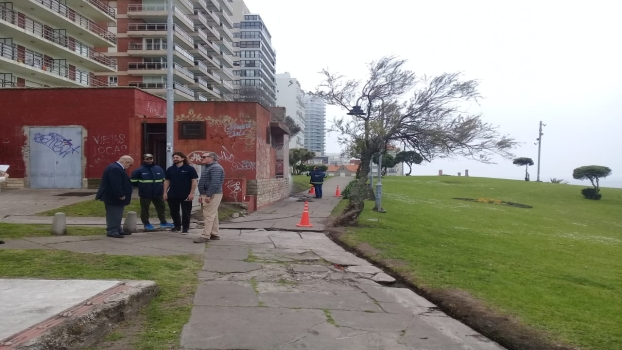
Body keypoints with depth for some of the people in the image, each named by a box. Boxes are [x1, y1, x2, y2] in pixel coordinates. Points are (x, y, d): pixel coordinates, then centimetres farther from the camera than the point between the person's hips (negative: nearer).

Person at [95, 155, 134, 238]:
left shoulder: (116, 168, 13)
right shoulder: (115, 169, -24)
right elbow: (116, 184, -30)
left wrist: (121, 195, 19)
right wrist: (121, 195, -24)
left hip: (114, 196, 11)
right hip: (113, 197, -11)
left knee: (116, 215, 17)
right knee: (114, 215, -4)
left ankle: (118, 230, 25)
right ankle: (112, 231, 2)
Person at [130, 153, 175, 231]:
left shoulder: (159, 169, 6)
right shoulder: (139, 170, -7)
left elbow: (163, 180, 20)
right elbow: (133, 181, -6)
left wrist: (160, 187, 8)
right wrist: (142, 186, -2)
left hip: (158, 193, 4)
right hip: (145, 194, -4)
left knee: (161, 207, 11)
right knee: (145, 209, 5)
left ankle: (163, 222, 24)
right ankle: (146, 224, 18)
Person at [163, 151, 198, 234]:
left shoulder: (189, 168, -6)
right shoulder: (170, 169, 9)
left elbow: (194, 181, -8)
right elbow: (167, 181, 13)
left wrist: (191, 193, -14)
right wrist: (165, 192, 5)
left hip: (186, 195, -5)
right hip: (172, 195, 5)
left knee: (185, 212, 1)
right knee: (174, 212, 12)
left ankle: (185, 228, 9)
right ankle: (177, 226, 27)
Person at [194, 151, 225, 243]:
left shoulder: (215, 167, -15)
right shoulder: (209, 168, 20)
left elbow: (215, 183, -25)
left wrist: (208, 195, -27)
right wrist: (202, 195, 22)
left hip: (212, 195, -11)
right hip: (208, 195, 11)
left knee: (208, 215, -11)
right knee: (212, 215, 13)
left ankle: (205, 236, -11)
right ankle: (214, 234, 18)